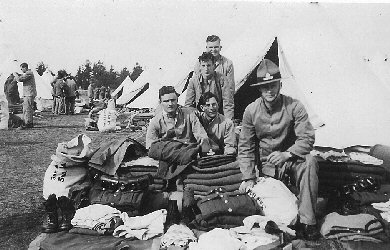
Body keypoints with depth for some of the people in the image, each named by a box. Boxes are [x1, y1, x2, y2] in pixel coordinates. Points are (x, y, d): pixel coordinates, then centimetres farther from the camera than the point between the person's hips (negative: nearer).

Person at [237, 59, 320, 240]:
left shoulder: (294, 106, -10)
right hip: (267, 166, 2)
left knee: (309, 162, -33)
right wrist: (248, 177, -8)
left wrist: (286, 154, -30)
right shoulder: (251, 111, -5)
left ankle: (307, 221, -26)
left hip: (292, 159, -1)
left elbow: (307, 138, -13)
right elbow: (245, 147, -1)